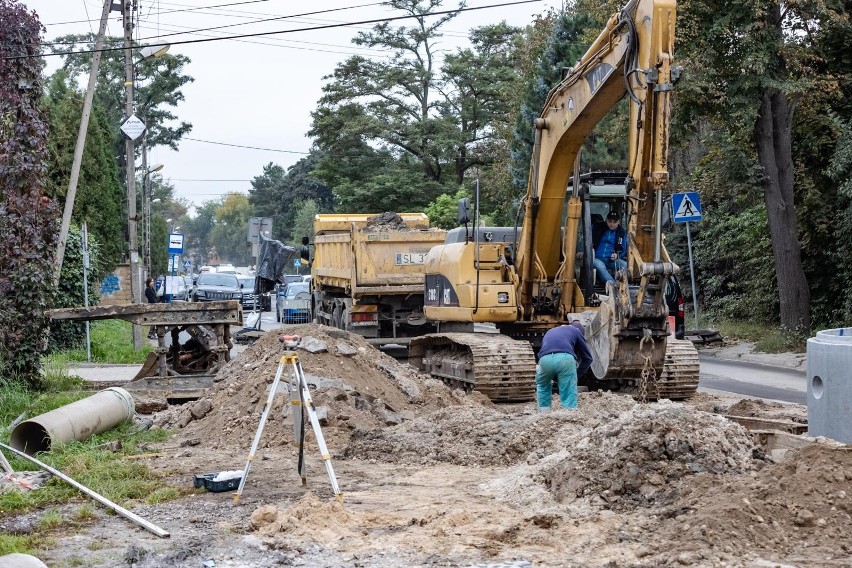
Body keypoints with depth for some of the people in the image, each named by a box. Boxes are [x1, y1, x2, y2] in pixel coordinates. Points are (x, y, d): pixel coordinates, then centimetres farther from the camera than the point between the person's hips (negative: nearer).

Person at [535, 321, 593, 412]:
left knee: (542, 386, 32)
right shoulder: (576, 331, 31)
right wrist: (578, 374, 41)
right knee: (569, 395, 5)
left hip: (545, 359, 3)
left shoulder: (549, 332, 42)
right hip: (565, 358, -3)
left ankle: (544, 414, 28)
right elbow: (587, 358, 31)